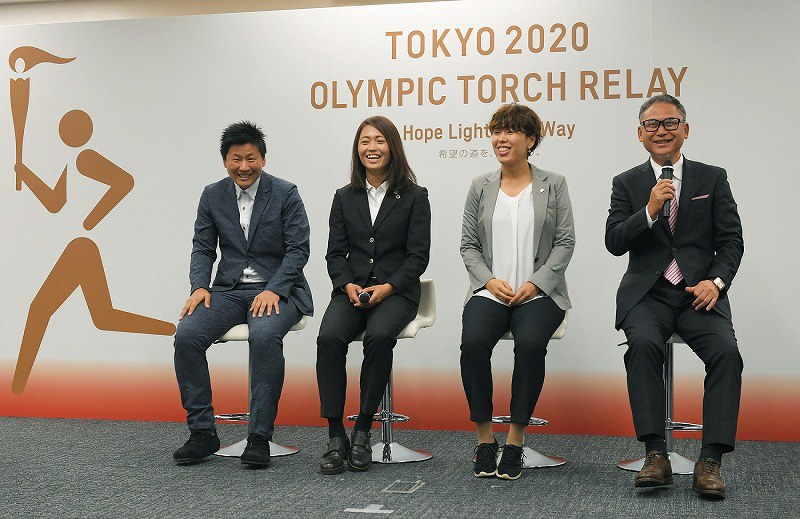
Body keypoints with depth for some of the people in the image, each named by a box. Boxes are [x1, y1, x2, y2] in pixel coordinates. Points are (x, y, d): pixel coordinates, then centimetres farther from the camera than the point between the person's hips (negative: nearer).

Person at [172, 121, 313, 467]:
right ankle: (202, 432, -10)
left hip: (276, 291, -4)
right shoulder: (212, 196, 8)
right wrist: (199, 286, -9)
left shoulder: (285, 194, -3)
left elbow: (298, 249, -7)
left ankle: (259, 436, -25)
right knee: (186, 335, -22)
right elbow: (203, 247, 10)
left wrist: (273, 290, -20)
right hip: (229, 290, 4)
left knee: (264, 335, -36)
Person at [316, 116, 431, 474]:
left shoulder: (414, 197, 6)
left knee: (378, 336, -35)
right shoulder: (345, 198, 15)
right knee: (329, 338, -29)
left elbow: (418, 255, 0)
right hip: (352, 290, 3)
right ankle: (335, 437, -23)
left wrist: (387, 287, -15)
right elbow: (335, 253, 10)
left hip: (396, 292, -2)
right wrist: (348, 285, -10)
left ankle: (362, 431, -21)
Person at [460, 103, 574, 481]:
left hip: (539, 292, -1)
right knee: (473, 341, -29)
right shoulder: (481, 187, 13)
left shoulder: (553, 185, 7)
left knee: (530, 343, -33)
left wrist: (535, 284, -11)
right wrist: (490, 281, -7)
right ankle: (484, 439, -15)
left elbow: (565, 243, 1)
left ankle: (515, 440, -19)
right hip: (490, 290, 2)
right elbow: (468, 244, 11)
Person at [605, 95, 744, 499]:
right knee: (643, 343, -31)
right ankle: (655, 455, -26)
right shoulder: (627, 184, 11)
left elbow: (731, 241, 7)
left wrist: (716, 281, -11)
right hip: (648, 294, 0)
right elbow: (614, 243, 0)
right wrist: (650, 211, -15)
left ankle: (710, 461, -23)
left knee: (726, 351, -27)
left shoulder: (713, 178, 11)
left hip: (699, 293, 1)